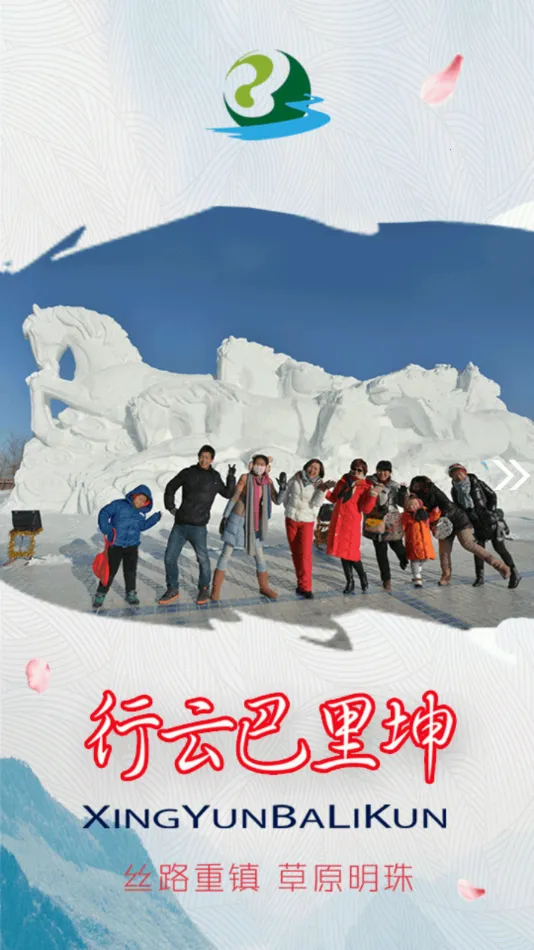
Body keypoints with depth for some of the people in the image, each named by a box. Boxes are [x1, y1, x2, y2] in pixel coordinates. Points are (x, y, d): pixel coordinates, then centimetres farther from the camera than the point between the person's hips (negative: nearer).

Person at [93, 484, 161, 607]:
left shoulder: (142, 512, 11)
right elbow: (104, 513, -10)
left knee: (130, 570, 3)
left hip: (132, 546, 4)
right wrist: (106, 529, -22)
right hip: (115, 545, -4)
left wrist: (155, 518, 10)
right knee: (110, 570, -1)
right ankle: (100, 595, 12)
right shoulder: (119, 505, -6)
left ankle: (131, 594, 19)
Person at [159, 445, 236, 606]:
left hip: (198, 527, -2)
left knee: (203, 558, -3)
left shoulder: (215, 478, 5)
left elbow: (228, 494, 16)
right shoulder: (187, 473, 6)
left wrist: (231, 477, 4)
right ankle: (173, 590, 18)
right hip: (180, 525, 2)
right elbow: (171, 487, 15)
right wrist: (170, 507, 8)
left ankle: (204, 590, 17)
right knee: (170, 557, 3)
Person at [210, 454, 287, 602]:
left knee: (259, 556, 10)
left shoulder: (267, 482, 1)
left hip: (253, 524, 4)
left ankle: (264, 587, 28)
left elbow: (278, 501, -4)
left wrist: (283, 486, -20)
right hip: (237, 520, -4)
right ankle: (215, 590, 3)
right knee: (226, 554, -5)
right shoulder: (245, 477, -10)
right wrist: (224, 517, -8)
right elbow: (233, 498, -7)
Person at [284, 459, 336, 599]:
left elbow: (315, 503, -17)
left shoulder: (318, 485, -5)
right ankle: (302, 581, 23)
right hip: (291, 519, 2)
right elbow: (287, 494, 14)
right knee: (295, 553, 9)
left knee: (305, 554, -12)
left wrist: (324, 489, -26)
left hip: (307, 520, -2)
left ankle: (305, 587, -9)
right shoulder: (295, 479, -2)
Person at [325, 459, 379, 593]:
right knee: (343, 552, 8)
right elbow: (334, 498, 21)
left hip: (352, 523, -5)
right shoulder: (343, 482, 11)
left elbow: (365, 509, -9)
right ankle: (350, 581, 21)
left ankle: (363, 577, 17)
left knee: (351, 553, -9)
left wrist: (372, 496, -23)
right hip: (338, 521, 5)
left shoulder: (365, 487, -2)